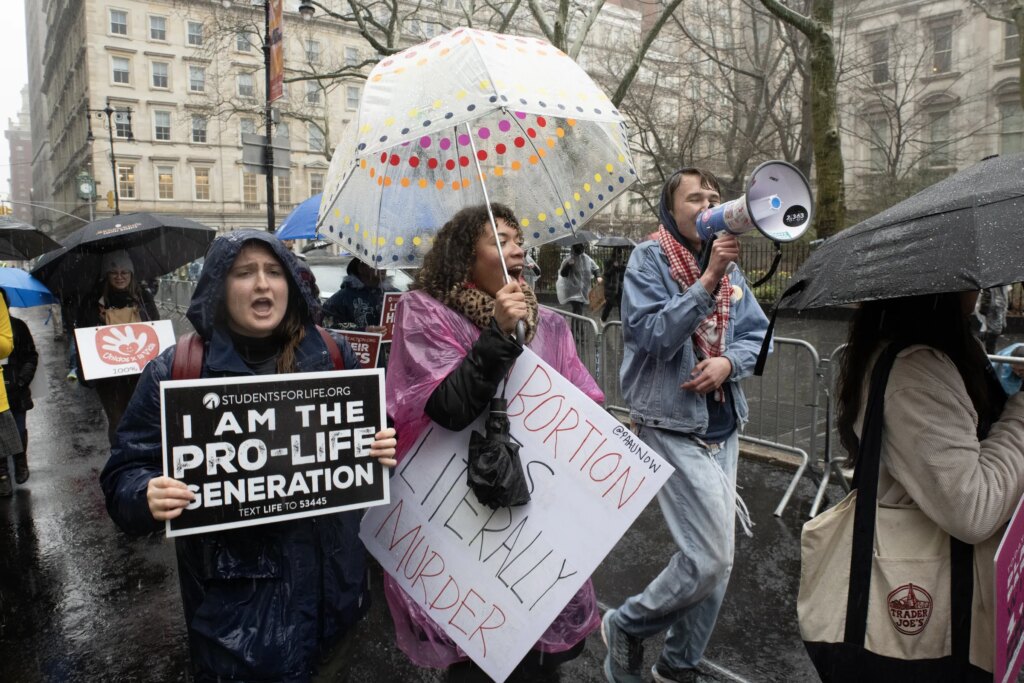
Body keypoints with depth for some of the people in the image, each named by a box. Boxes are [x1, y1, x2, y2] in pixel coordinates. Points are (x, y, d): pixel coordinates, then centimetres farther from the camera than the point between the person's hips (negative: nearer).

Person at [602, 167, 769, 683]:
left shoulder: (730, 266, 10)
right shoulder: (649, 259, -8)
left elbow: (758, 335, 11)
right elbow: (653, 336, -20)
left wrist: (729, 361, -9)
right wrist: (708, 280, -25)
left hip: (723, 423, 7)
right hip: (672, 424, -7)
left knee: (715, 561, 12)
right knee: (709, 559, -9)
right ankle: (625, 626, 18)